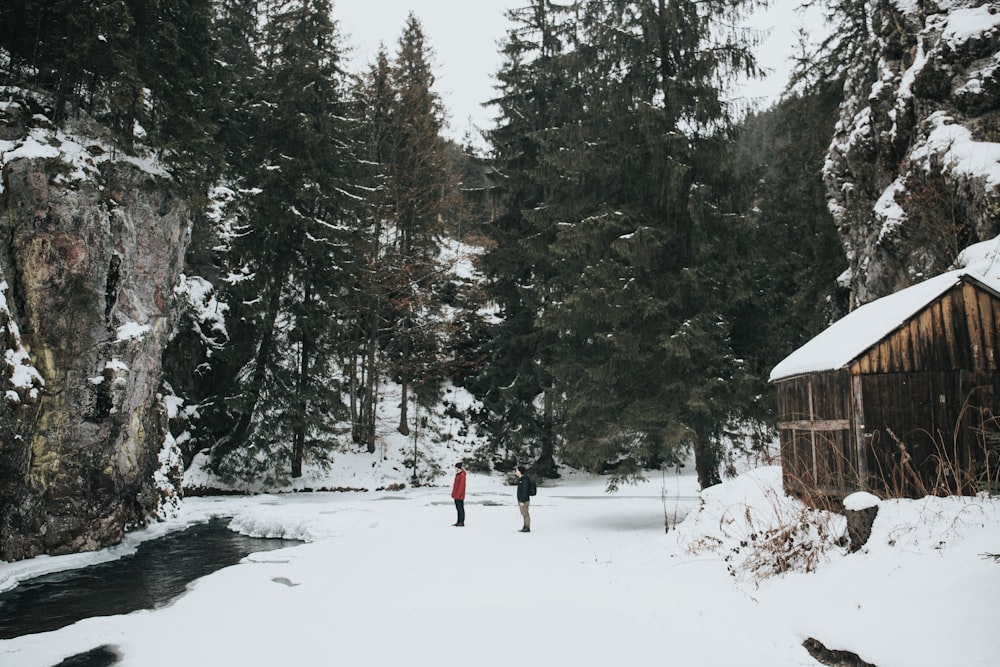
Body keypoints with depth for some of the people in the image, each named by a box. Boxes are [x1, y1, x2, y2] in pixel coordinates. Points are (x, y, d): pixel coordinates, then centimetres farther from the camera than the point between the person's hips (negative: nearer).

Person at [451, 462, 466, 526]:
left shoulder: (462, 475, -16)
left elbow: (462, 485, -20)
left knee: (461, 508, -4)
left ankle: (462, 522, 1)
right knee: (458, 508, 14)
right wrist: (453, 493, 19)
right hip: (456, 495, 10)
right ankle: (459, 521, 20)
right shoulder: (457, 474, 14)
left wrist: (459, 494, -22)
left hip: (459, 495, -10)